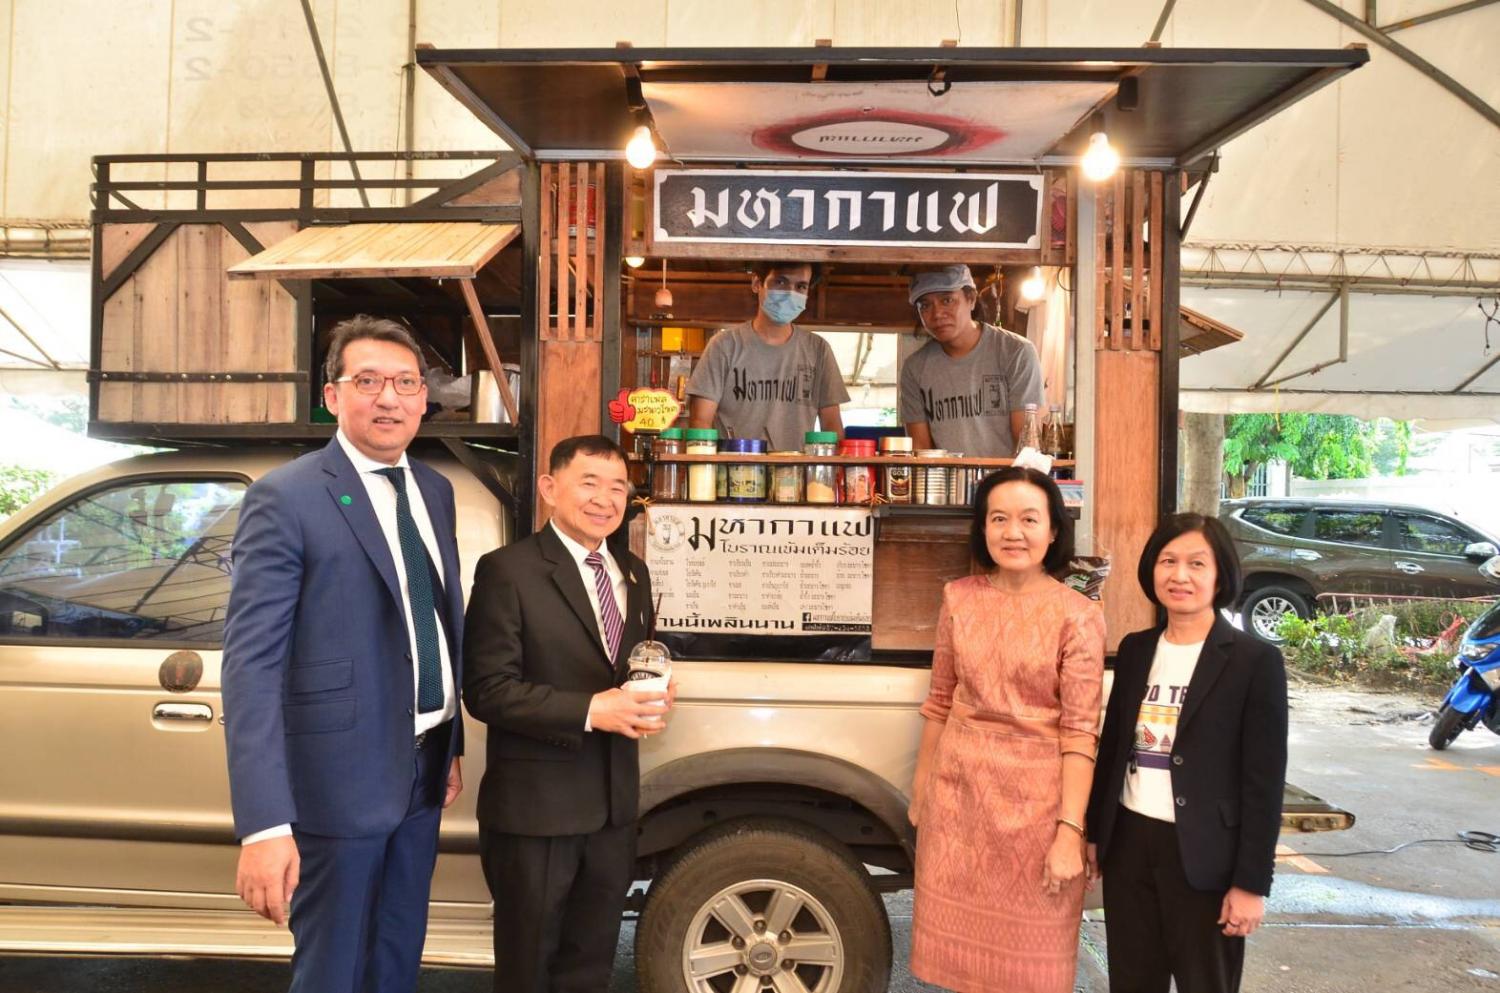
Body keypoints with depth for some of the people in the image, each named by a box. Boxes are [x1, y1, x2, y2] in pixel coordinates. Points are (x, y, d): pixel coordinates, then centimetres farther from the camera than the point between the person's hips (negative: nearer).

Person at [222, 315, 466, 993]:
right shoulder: (285, 499, -14)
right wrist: (263, 825, -24)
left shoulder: (435, 491, 7)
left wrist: (453, 746, 15)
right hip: (341, 777, -6)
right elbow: (250, 665, -19)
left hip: (423, 769, 7)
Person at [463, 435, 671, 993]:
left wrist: (651, 696, -6)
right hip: (534, 804, -6)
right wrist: (590, 711, -25)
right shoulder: (507, 570, -13)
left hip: (614, 801, 6)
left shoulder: (633, 572, 9)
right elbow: (487, 689, -18)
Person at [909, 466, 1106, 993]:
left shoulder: (1077, 615, -10)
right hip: (957, 786, 3)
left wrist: (1070, 831, -16)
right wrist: (920, 788, 11)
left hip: (1034, 797, -3)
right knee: (963, 939, 16)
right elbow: (939, 701, 8)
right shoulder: (959, 597, 0)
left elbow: (1080, 731, -11)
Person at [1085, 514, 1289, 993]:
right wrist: (1094, 832, 12)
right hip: (1129, 842, 5)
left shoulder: (1255, 661, -9)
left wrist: (1252, 882, -11)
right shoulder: (1135, 649, 5)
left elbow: (1264, 781, -10)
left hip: (1202, 853, -4)